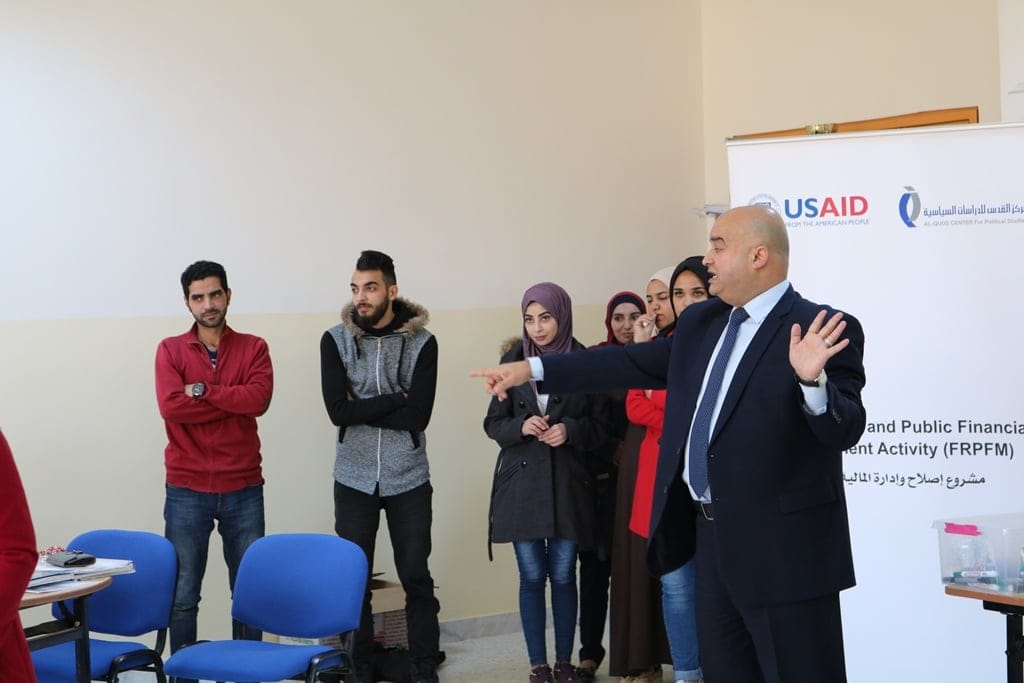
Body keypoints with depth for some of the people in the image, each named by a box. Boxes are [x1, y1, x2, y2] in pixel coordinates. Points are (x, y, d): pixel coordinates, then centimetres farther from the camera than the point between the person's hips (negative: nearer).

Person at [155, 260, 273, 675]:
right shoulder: (170, 350, 3)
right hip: (187, 491, -1)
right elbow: (171, 407, -13)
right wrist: (234, 401, -10)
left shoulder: (253, 348, 5)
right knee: (182, 596, 2)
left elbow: (260, 399, -12)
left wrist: (202, 389, -12)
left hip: (244, 489, 1)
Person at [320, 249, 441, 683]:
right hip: (354, 479, 1)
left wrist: (362, 410, -13)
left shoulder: (421, 342, -4)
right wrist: (395, 399, -14)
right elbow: (337, 410, -12)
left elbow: (419, 416, -14)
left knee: (416, 578, 5)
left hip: (408, 480, -1)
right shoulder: (336, 341, -1)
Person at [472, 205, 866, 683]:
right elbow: (633, 364, 16)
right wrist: (530, 370, 15)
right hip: (713, 534, 8)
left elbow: (844, 431, -19)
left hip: (782, 545, -7)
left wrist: (813, 380, -39)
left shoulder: (825, 329, -12)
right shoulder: (700, 323, 10)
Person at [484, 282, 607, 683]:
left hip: (568, 482, -1)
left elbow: (601, 425, 3)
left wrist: (571, 429, -16)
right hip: (521, 482, 1)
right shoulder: (513, 360, 3)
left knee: (563, 576, 5)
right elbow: (493, 423, 7)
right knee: (532, 577, 4)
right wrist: (521, 427, -13)